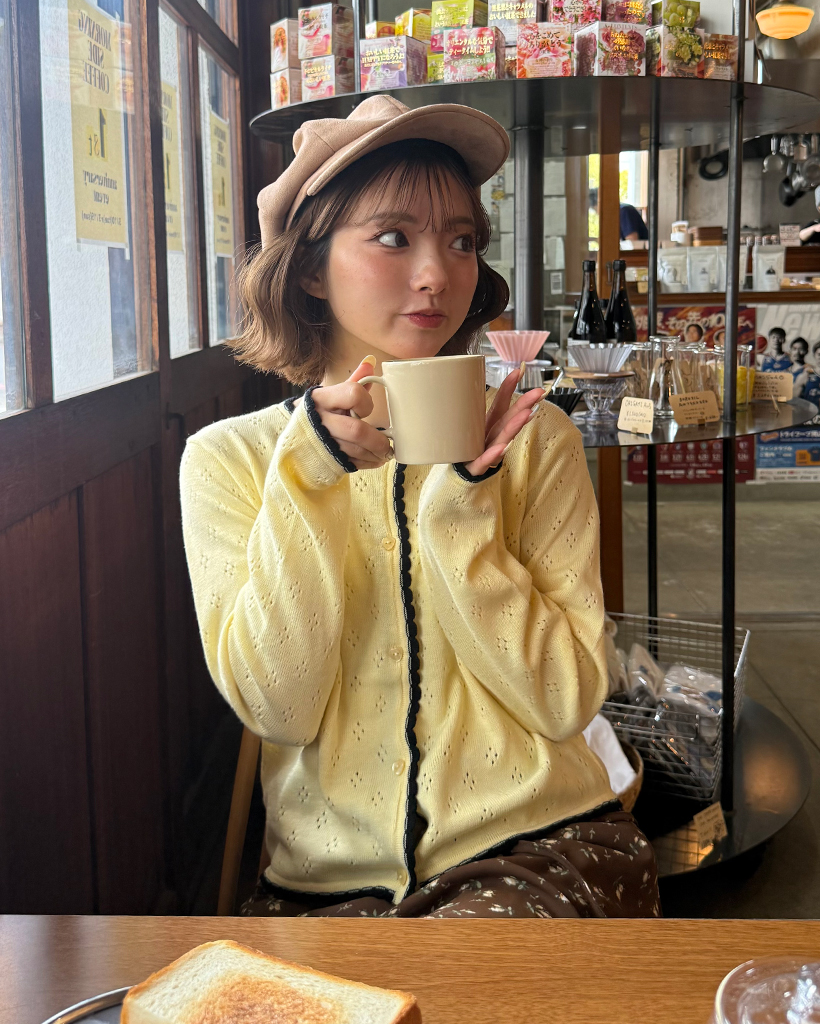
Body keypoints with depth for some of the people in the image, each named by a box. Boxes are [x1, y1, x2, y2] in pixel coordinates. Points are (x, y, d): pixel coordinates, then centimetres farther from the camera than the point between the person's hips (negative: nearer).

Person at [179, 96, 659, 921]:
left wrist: (463, 502, -15)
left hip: (539, 850, -1)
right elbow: (275, 707, -9)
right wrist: (310, 474, -16)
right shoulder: (228, 457, 2)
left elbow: (566, 699, -5)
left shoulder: (534, 439, 2)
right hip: (328, 874, 2)